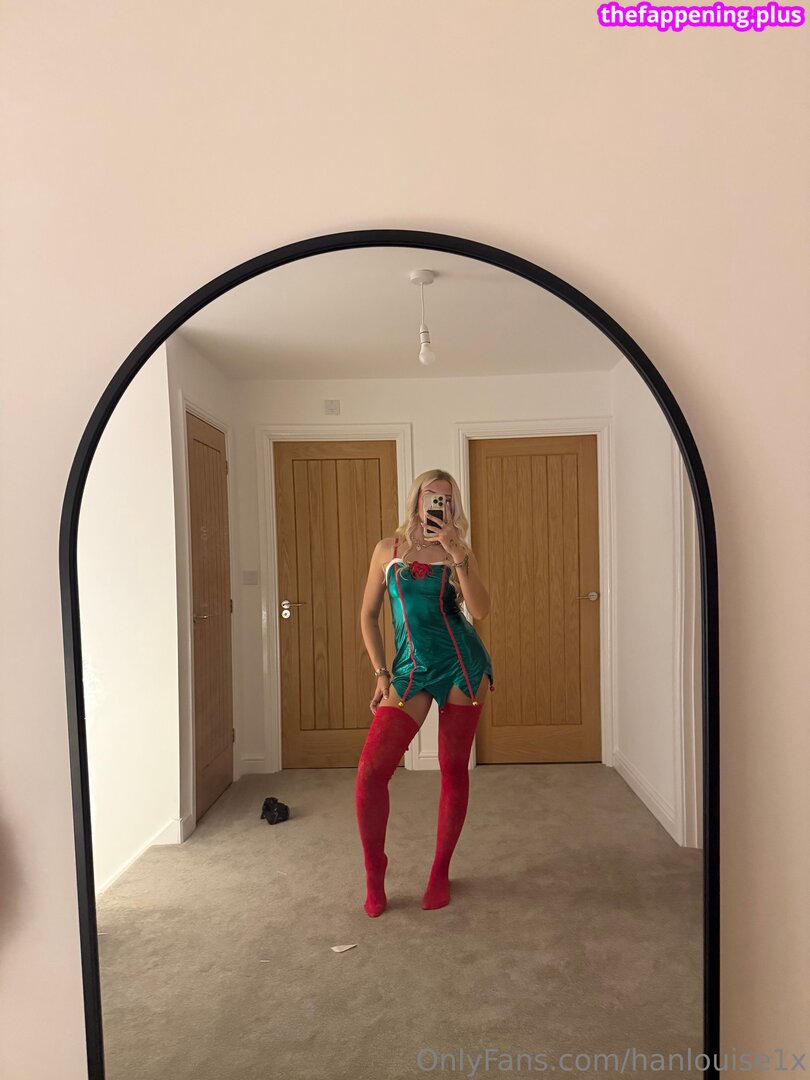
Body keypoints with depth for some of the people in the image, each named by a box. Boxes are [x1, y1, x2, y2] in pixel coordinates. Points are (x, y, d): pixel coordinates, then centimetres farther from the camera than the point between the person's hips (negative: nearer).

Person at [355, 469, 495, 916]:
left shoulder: (460, 552, 4)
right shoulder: (389, 549, 5)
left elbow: (479, 609, -12)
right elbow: (368, 615, 8)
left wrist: (457, 555, -19)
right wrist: (381, 673, 1)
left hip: (462, 665, 0)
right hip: (410, 670, 0)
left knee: (454, 770, 8)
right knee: (370, 771, -8)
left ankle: (440, 871, 28)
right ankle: (374, 874, 15)